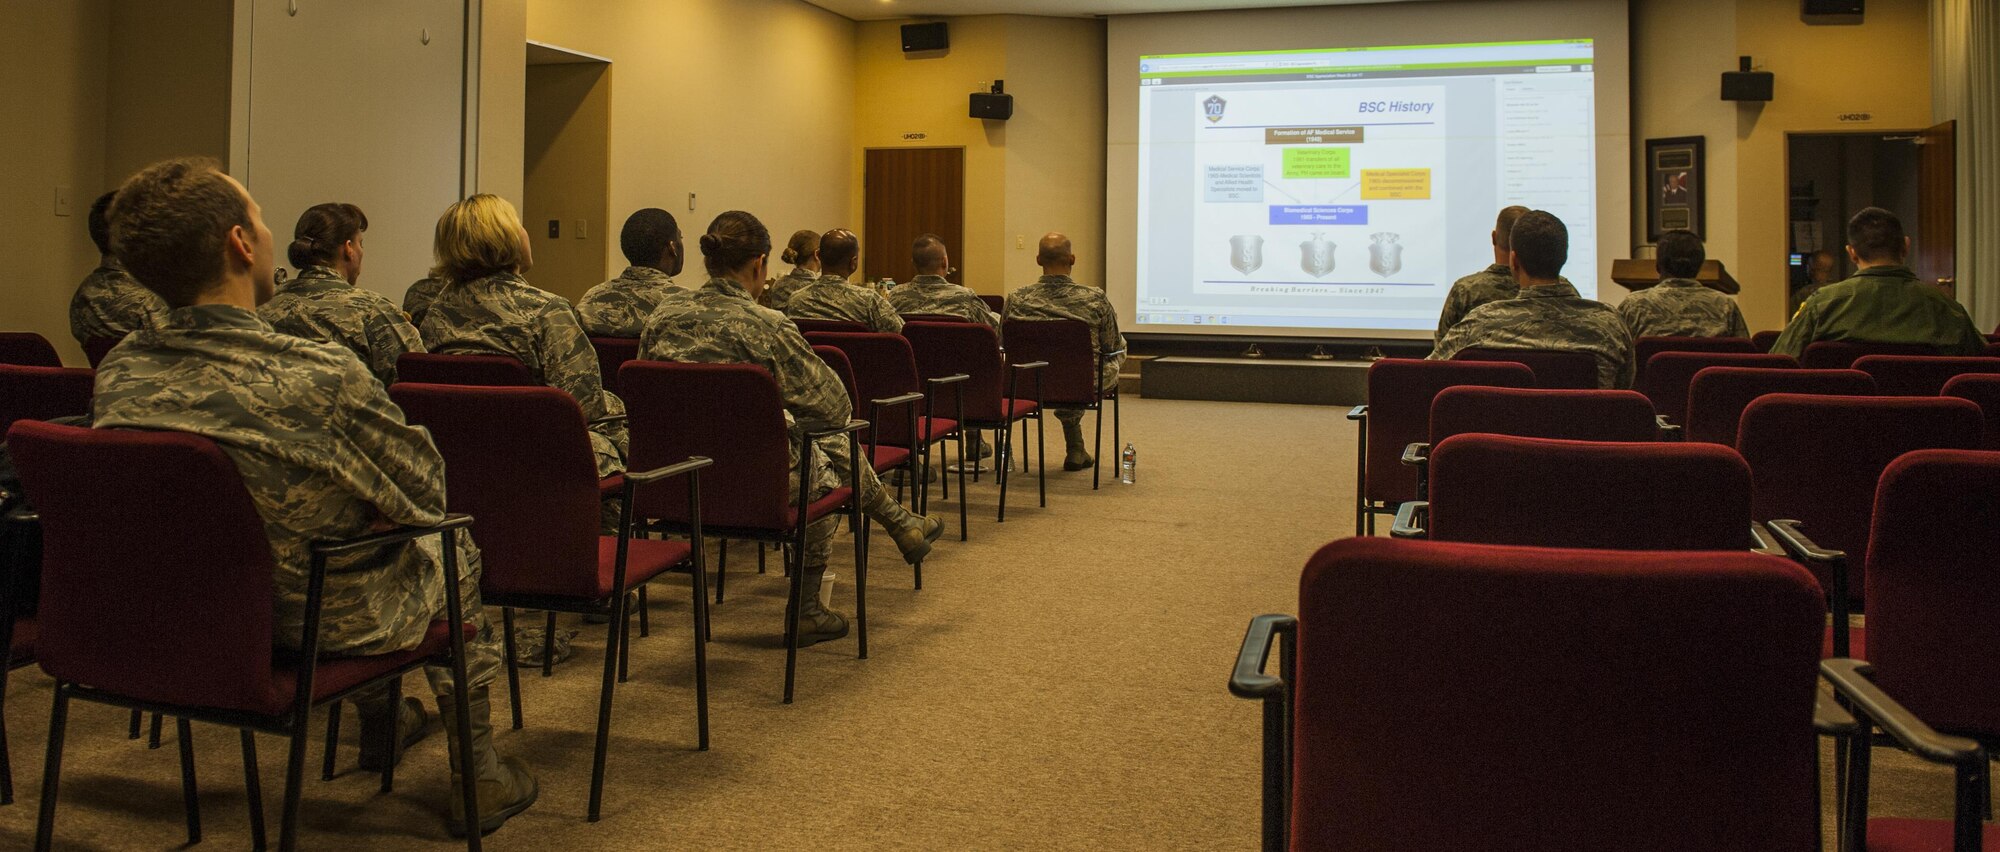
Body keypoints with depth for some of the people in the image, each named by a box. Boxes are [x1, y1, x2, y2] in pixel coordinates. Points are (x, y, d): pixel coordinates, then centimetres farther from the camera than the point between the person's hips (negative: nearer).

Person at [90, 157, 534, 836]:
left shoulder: (117, 374, -13)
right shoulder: (322, 378, -32)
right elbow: (426, 494, -17)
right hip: (328, 621, -6)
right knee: (455, 551, 23)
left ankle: (381, 720, 50)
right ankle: (476, 776, 29)